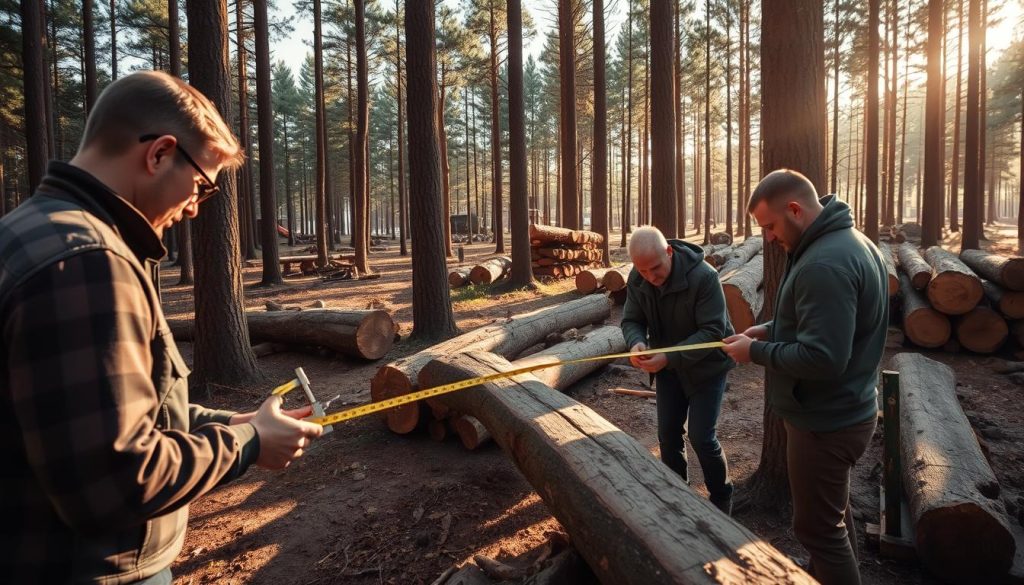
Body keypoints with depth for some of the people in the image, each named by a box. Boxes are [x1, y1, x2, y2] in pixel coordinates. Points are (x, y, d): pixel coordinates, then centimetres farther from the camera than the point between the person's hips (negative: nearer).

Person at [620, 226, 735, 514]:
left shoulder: (703, 276, -30)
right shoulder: (637, 279, -12)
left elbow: (712, 331, -29)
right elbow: (631, 320, -5)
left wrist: (670, 357, -38)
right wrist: (636, 342, -29)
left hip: (706, 365, -5)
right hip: (668, 366, 5)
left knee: (701, 437, -4)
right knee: (668, 435, 10)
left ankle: (722, 498, 21)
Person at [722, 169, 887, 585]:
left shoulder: (824, 264, -28)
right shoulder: (846, 240, 6)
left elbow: (822, 359, -32)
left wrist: (756, 352, -19)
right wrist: (771, 330, 5)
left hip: (824, 422, -11)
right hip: (842, 411, 11)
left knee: (819, 527, 6)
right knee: (834, 513, 27)